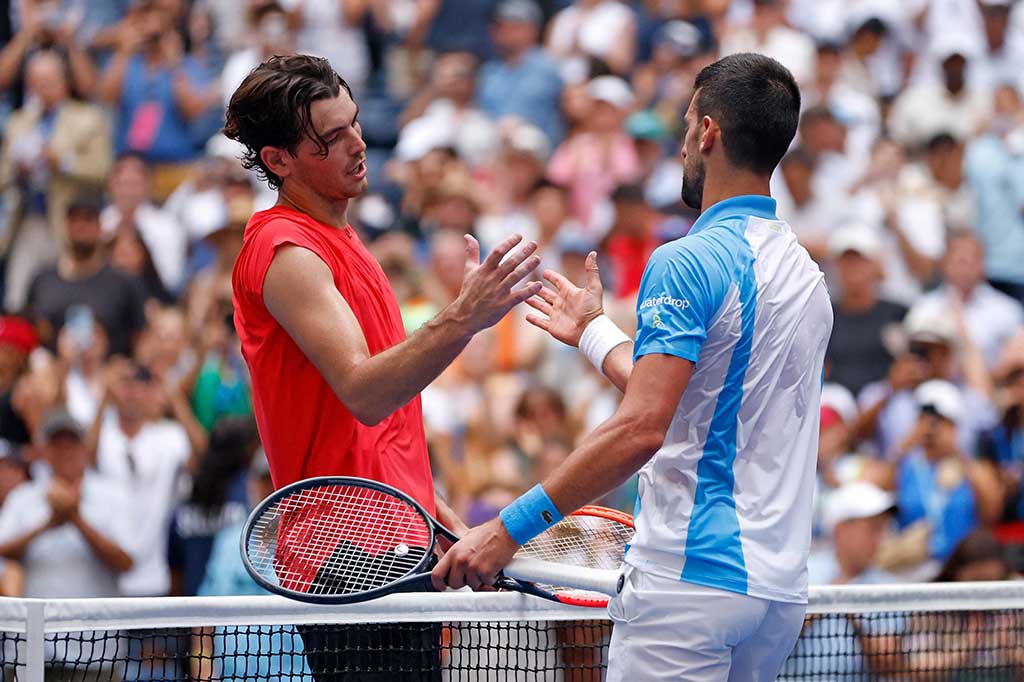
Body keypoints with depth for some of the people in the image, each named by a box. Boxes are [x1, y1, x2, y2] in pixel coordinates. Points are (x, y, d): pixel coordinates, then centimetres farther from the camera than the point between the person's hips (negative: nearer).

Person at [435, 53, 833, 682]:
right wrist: (594, 332, 39)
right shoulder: (806, 273, 15)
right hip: (782, 587, 9)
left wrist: (509, 529, -19)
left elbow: (640, 430, -21)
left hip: (693, 579, -9)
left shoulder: (689, 262, -12)